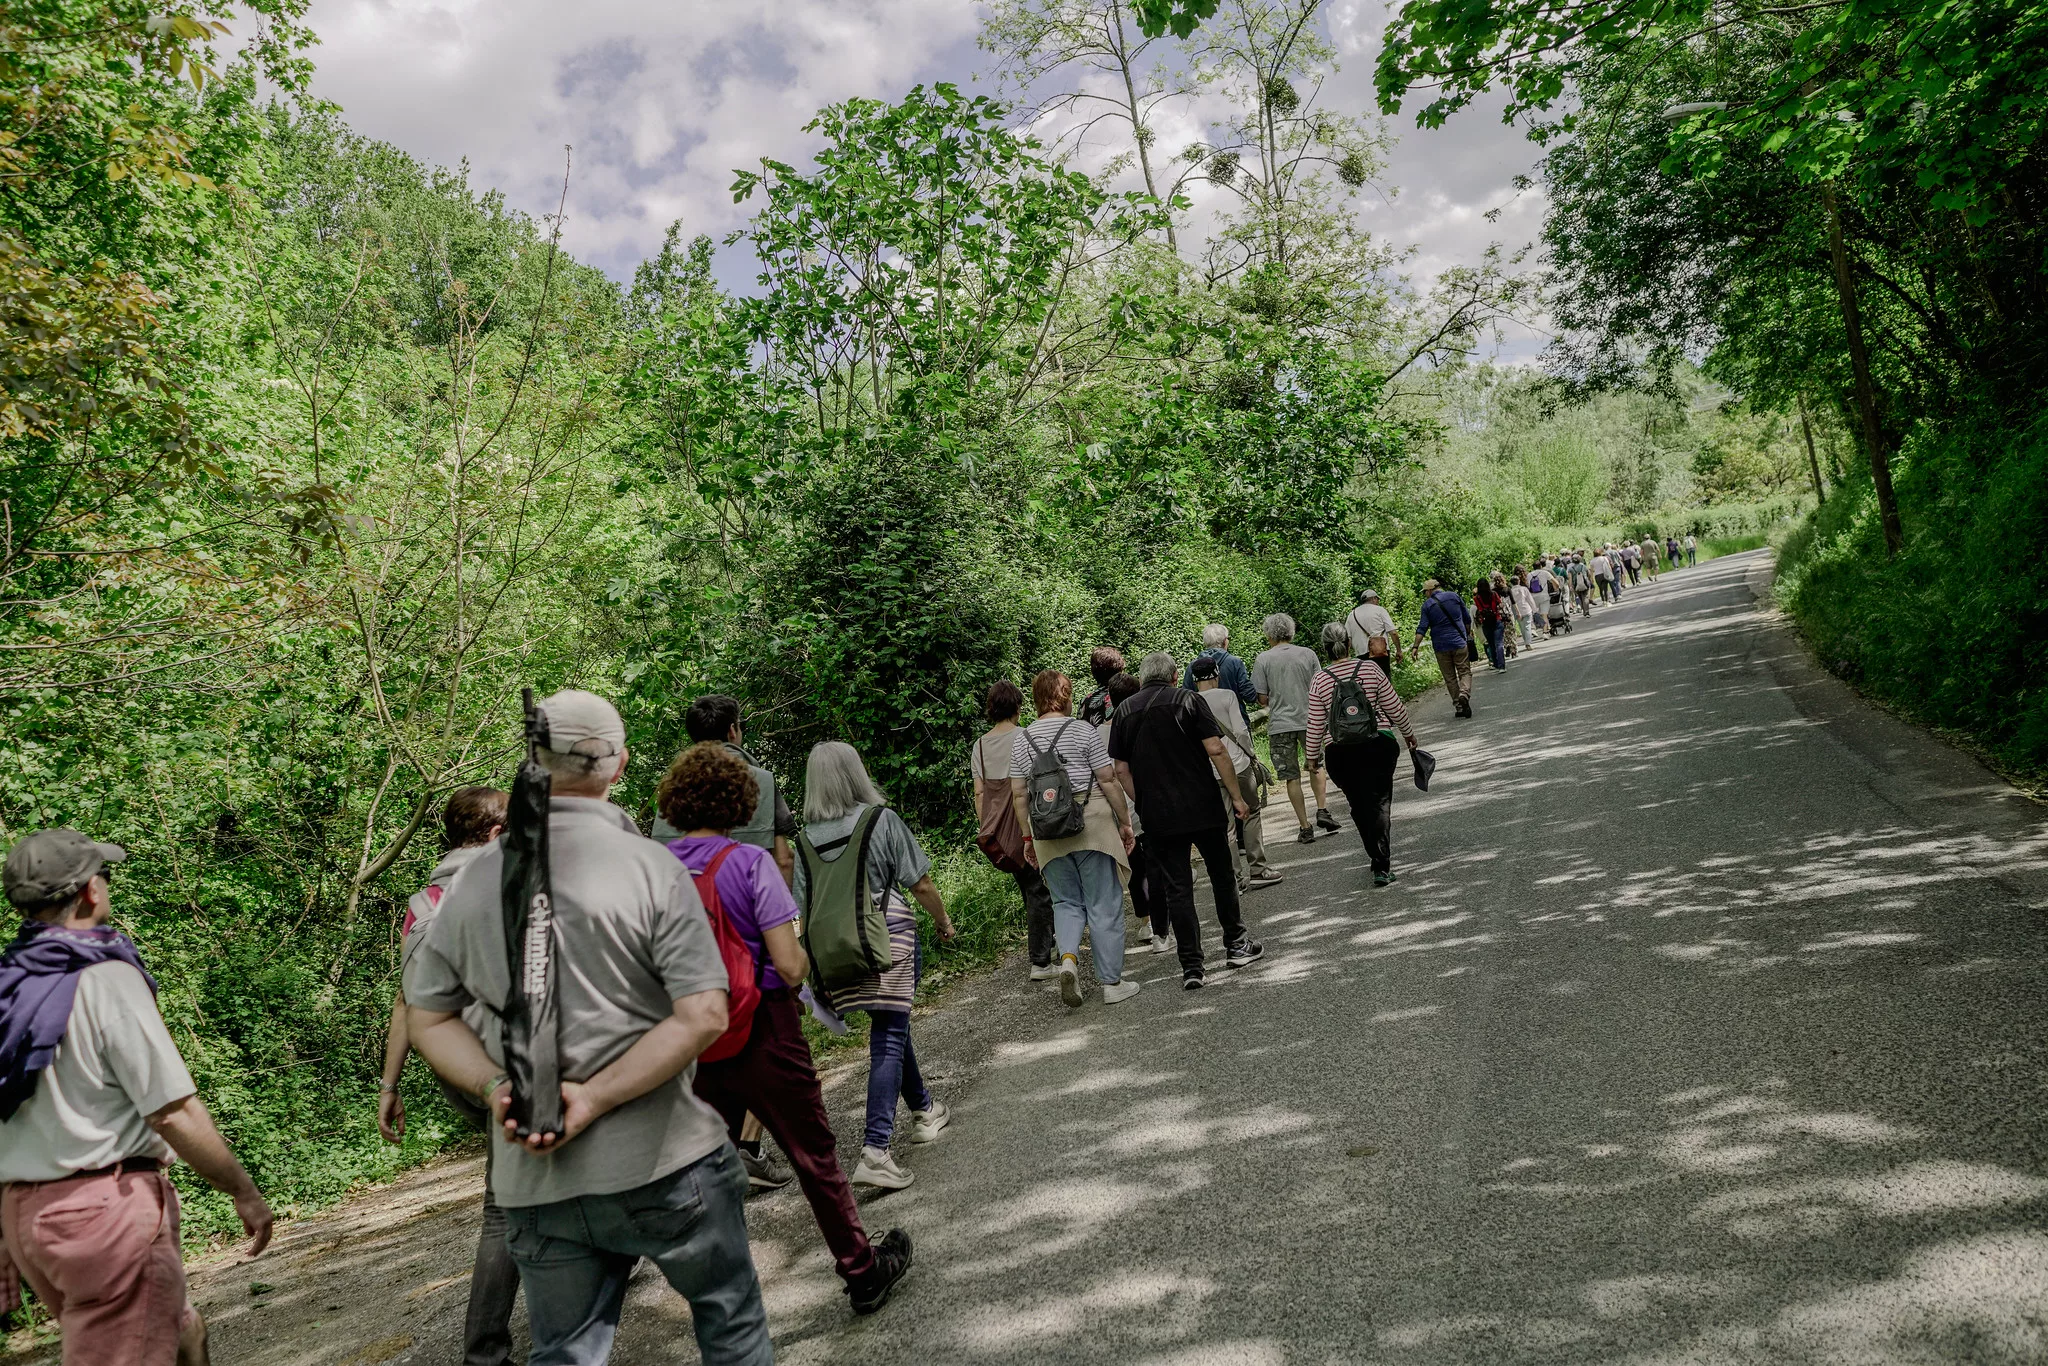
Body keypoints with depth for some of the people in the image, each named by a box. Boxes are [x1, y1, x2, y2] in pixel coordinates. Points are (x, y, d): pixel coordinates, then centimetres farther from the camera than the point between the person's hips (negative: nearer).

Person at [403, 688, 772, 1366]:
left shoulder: (473, 881, 0)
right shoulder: (649, 866, -13)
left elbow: (426, 1015, 8)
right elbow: (703, 1016, -19)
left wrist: (495, 1087, -4)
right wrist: (593, 1099, -16)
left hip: (534, 1179, 4)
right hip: (661, 1164, -3)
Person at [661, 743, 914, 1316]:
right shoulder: (751, 862, -18)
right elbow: (790, 965, -21)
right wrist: (803, 957, 1)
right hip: (763, 1035, -4)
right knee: (815, 1155, 10)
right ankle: (863, 1272, 22)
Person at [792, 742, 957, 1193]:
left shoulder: (805, 839, 5)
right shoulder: (882, 819, -5)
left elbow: (804, 909, 6)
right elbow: (921, 885, -3)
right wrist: (943, 921, 14)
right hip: (888, 940, -5)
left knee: (890, 1030, 22)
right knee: (888, 1040, -2)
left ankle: (924, 1110, 39)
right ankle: (875, 1149, -11)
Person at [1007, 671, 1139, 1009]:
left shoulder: (1020, 739, 6)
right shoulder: (1082, 730, -5)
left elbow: (1019, 795, 8)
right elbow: (1108, 780, -6)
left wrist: (1028, 836, 16)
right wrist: (1125, 822, 3)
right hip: (1091, 824, -4)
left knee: (1066, 901, 17)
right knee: (1104, 904, 4)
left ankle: (1067, 957, -8)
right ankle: (1112, 983, 9)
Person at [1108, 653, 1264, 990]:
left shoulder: (1123, 712, 6)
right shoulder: (1186, 700, -2)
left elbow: (1121, 769, 5)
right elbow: (1216, 750, -10)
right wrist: (1236, 796, -4)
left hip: (1157, 816, 2)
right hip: (1202, 809, -2)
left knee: (1177, 888, 5)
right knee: (1222, 874, 16)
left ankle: (1191, 966, 3)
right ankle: (1235, 944, 27)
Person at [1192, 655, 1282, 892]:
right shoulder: (1226, 696, -5)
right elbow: (1240, 731, -8)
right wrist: (1253, 755, 6)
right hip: (1237, 764, -3)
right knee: (1251, 814, 14)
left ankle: (1236, 879, 9)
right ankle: (1257, 869, 16)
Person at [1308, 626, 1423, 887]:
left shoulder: (1319, 682, -5)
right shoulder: (1370, 670, -4)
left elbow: (1316, 726, -2)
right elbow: (1395, 708, 3)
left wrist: (1313, 756, 12)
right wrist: (1409, 733, 19)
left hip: (1340, 753, 0)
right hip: (1378, 745, 0)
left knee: (1359, 806, 14)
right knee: (1379, 802, 2)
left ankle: (1378, 859, 23)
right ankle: (1382, 867, -8)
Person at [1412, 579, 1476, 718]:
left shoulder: (1427, 605, -1)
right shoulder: (1454, 597, 6)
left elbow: (1422, 628, -8)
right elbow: (1467, 619, 12)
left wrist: (1416, 647, -7)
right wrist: (1468, 634, 26)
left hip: (1441, 646, -1)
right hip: (1459, 642, 1)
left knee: (1450, 678, 8)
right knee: (1465, 671, 4)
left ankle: (1459, 706, 7)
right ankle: (1464, 694, -23)